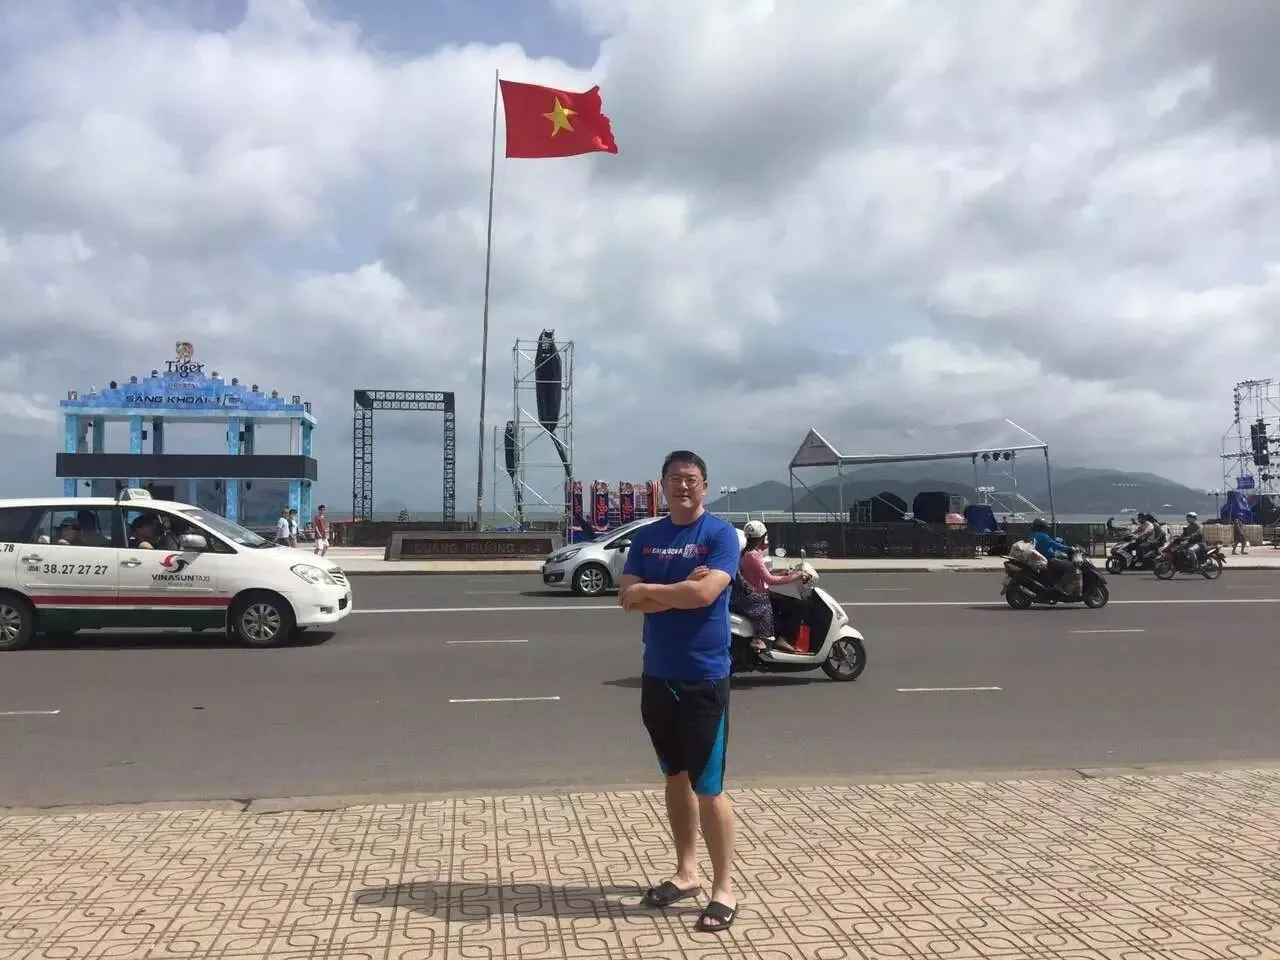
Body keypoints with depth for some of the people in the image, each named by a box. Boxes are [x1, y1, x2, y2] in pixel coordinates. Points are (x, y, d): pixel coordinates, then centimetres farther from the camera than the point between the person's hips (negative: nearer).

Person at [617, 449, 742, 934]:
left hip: (704, 679, -5)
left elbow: (705, 592, -23)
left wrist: (649, 590, -9)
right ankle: (686, 872, 31)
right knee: (676, 778, 17)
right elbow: (627, 598, -4)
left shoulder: (720, 533, -9)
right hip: (657, 676, 5)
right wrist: (680, 590, -16)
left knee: (708, 788, 0)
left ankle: (724, 888, 14)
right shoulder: (646, 537, 6)